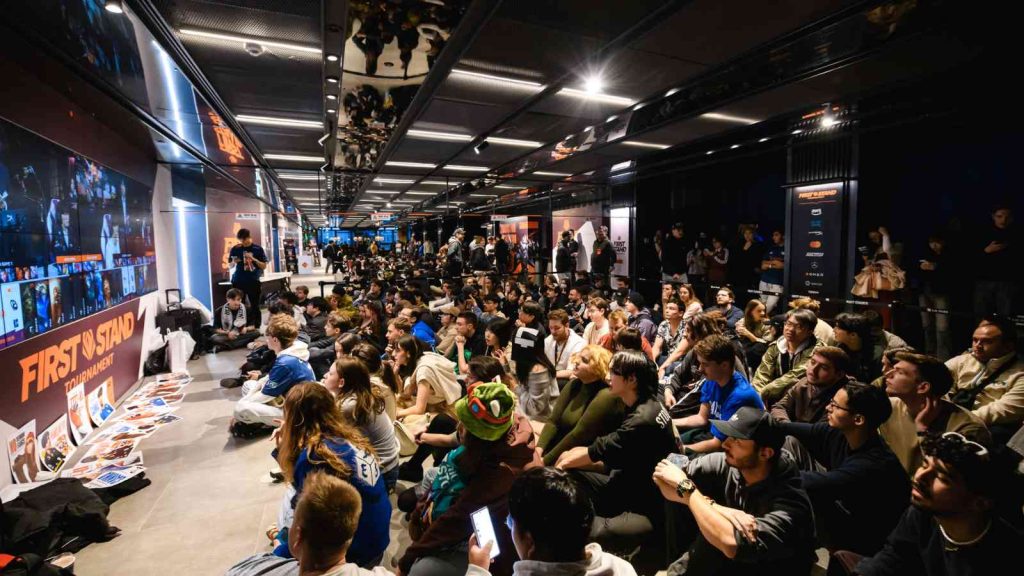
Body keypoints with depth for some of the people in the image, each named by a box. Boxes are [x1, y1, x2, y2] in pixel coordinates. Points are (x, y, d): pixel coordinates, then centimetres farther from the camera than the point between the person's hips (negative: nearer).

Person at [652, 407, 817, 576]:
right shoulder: (725, 463, -17)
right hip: (726, 559, 4)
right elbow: (661, 478, -18)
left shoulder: (789, 501, -28)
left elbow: (733, 545, -42)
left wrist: (685, 486, -31)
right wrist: (717, 509, -29)